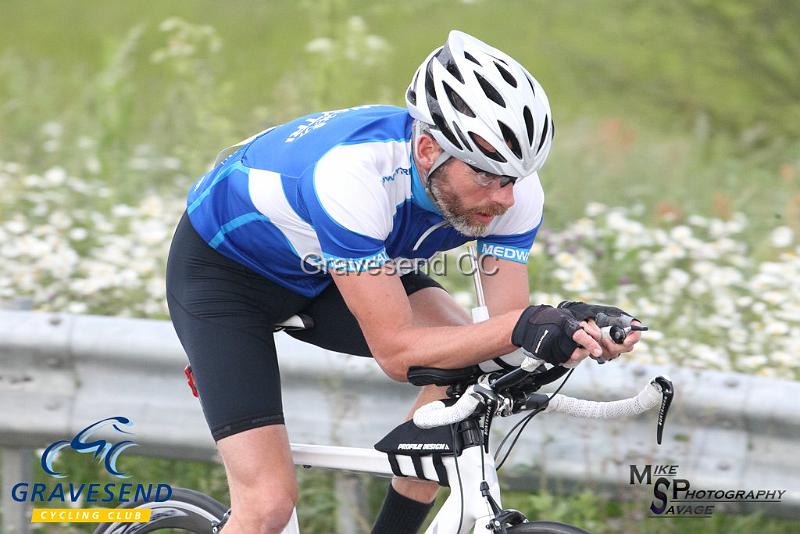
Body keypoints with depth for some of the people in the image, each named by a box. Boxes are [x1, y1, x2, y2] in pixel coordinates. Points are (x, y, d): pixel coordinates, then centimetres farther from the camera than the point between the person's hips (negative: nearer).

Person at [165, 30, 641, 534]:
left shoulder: (511, 185, -23)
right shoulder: (354, 171, -41)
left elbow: (508, 343, -21)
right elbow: (395, 350, -39)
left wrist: (574, 332, -43)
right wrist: (520, 327, -51)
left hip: (325, 273, 6)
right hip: (224, 265, -6)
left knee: (472, 364, -21)